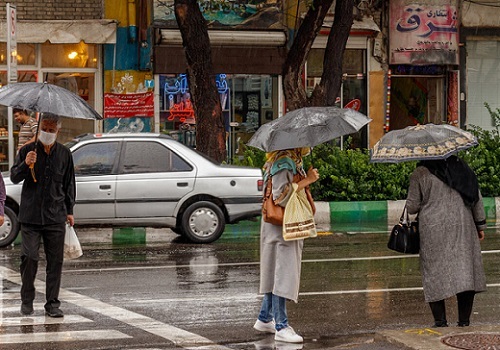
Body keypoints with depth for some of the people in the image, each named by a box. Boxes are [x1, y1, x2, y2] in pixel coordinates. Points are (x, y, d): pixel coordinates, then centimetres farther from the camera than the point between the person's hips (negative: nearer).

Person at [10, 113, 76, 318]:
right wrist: (25, 165, -20)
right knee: (29, 257, -6)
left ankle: (52, 304, 8)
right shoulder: (28, 151, 3)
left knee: (55, 261, 1)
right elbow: (14, 177, 0)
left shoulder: (64, 154, 9)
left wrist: (69, 211, 13)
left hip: (55, 216, 2)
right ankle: (27, 300, 11)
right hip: (30, 215, -2)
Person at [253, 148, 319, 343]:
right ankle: (281, 327, -6)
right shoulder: (283, 162, -17)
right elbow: (281, 196, -24)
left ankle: (264, 319, 26)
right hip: (280, 226, -10)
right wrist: (307, 181, -20)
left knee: (275, 274, 16)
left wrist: (308, 179, 10)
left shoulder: (293, 160, 15)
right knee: (283, 274, -8)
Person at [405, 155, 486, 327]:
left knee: (434, 274, 4)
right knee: (465, 269, 5)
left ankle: (440, 320, 1)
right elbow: (477, 197, 8)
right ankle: (464, 320, 3)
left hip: (433, 229, -2)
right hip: (463, 226, 3)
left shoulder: (419, 174, -4)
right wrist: (480, 225, 17)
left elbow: (412, 207, -2)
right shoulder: (461, 167, 6)